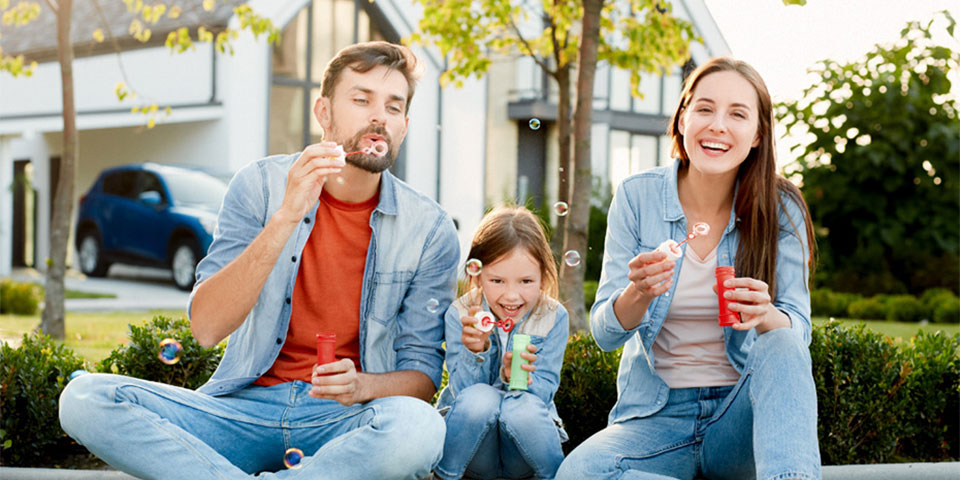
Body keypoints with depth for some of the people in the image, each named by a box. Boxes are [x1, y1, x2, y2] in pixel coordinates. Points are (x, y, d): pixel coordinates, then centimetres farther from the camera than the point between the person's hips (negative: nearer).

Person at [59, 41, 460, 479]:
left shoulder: (430, 230, -2)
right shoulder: (261, 185, -1)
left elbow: (422, 374, 2)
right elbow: (205, 327, -12)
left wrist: (363, 385, -22)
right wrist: (286, 217, -24)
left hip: (341, 419, -1)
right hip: (246, 407, 1)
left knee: (418, 427, -37)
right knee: (84, 399, -21)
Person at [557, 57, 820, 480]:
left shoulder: (779, 208, -2)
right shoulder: (637, 196, -3)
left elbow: (797, 332, -5)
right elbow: (604, 333, -4)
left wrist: (765, 315, -29)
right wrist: (639, 293, -28)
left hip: (741, 412, 0)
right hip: (656, 416, 0)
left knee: (781, 344, -31)